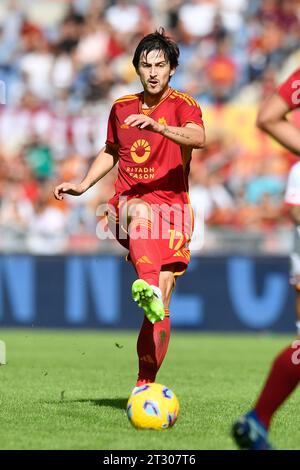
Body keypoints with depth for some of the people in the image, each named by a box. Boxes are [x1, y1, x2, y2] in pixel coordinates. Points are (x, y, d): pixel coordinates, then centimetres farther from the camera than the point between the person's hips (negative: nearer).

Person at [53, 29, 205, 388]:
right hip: (129, 203, 1)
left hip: (172, 206, -1)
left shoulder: (182, 105, 0)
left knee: (161, 306, -10)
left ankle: (145, 386, -3)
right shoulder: (122, 108, 13)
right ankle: (147, 288, -63)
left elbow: (198, 138, -22)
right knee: (142, 212, -39)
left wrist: (156, 126, -37)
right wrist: (82, 186, 18)